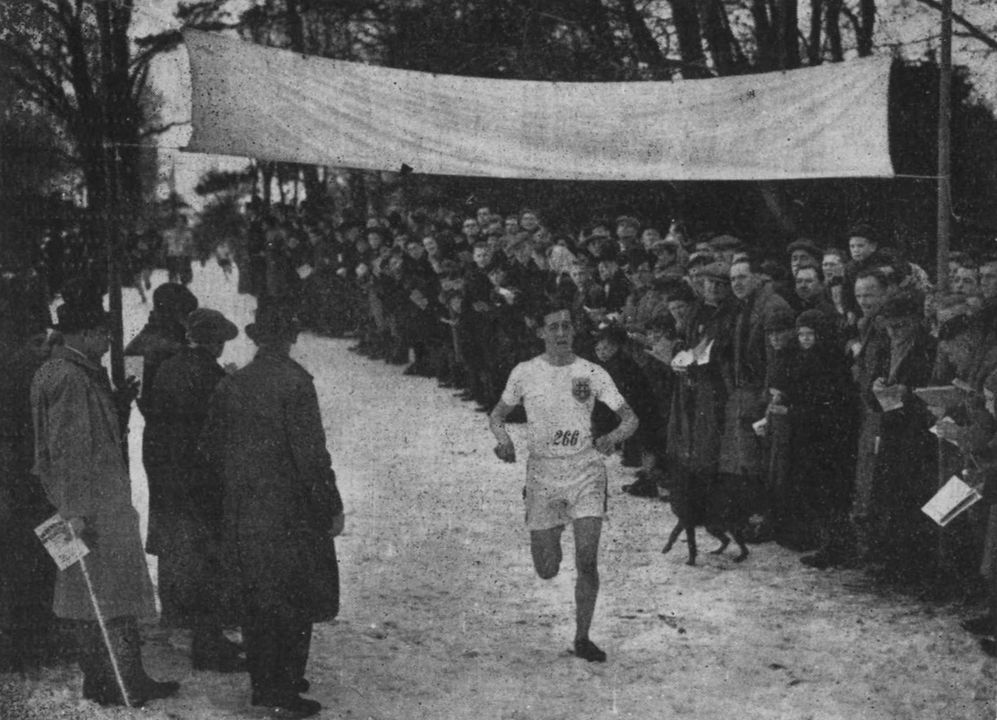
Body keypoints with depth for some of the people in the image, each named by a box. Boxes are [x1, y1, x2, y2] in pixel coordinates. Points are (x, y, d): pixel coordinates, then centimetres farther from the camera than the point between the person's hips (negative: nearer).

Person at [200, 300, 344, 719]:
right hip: (289, 511, -6)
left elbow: (209, 448, 9)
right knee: (294, 602, 5)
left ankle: (263, 683, 25)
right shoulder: (294, 383, -15)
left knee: (254, 600, 15)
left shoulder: (230, 385, 3)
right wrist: (332, 507, -11)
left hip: (242, 512, 6)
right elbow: (311, 453, -17)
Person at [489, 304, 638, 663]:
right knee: (547, 571, 3)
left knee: (587, 561, -11)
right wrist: (503, 439, -11)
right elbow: (497, 414, 11)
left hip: (586, 474, 0)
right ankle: (545, 531, 41)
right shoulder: (524, 373, -1)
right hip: (543, 475, 0)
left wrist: (614, 437, -21)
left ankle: (582, 638, 6)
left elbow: (630, 418, 0)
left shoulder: (592, 373, -2)